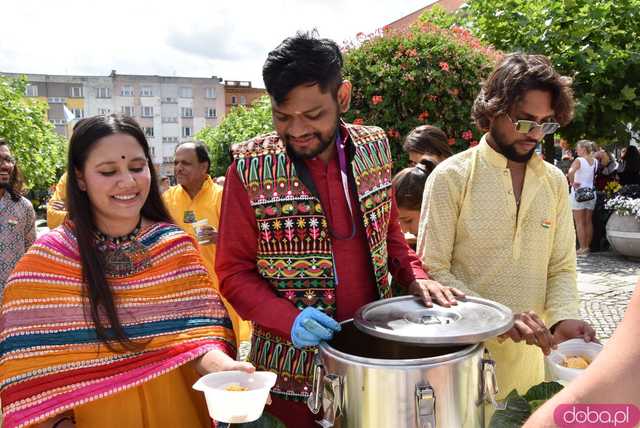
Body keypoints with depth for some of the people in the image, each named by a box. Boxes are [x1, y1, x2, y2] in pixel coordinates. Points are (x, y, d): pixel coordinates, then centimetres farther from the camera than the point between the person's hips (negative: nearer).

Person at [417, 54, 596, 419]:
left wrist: (563, 318, -12)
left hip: (530, 353, 4)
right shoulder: (451, 176, -10)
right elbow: (433, 271, -12)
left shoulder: (555, 181, 4)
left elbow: (561, 267, 7)